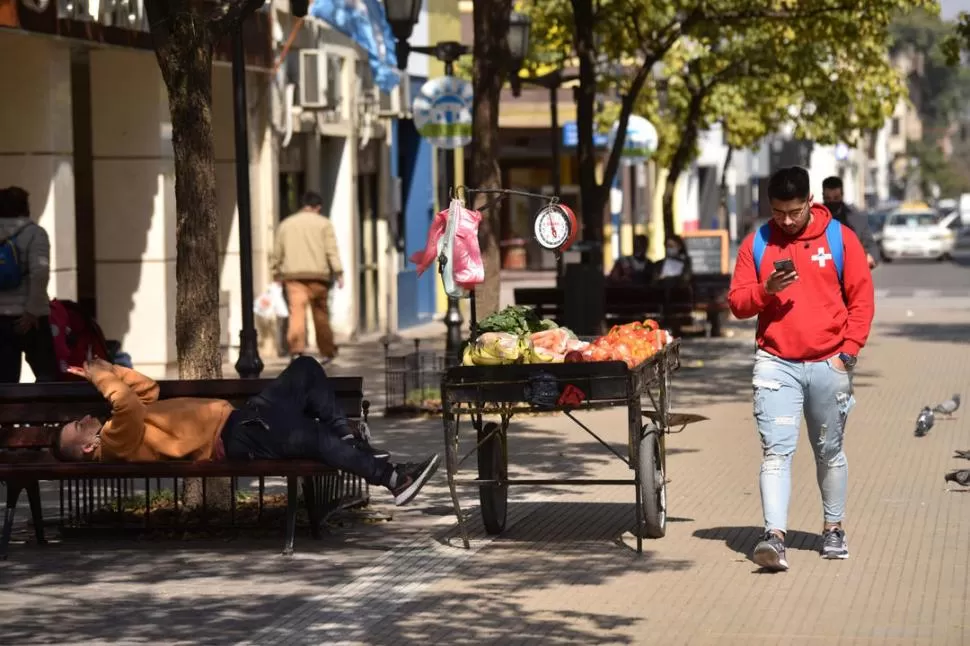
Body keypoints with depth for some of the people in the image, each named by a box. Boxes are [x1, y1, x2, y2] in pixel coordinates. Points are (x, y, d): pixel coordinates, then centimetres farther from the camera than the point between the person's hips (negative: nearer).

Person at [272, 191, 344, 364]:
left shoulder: (285, 224, 16)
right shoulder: (324, 223, 7)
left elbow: (277, 254, 15)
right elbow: (332, 251, -3)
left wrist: (276, 275, 22)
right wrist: (338, 273, -5)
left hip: (292, 274, 1)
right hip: (318, 274, -1)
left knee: (297, 311, -12)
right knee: (321, 313, 11)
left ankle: (296, 348, -31)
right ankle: (327, 352, 20)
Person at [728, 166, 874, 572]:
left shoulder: (840, 238, 2)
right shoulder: (756, 244, 6)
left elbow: (862, 298, 3)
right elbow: (737, 302, 6)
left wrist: (849, 350, -4)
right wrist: (765, 289, -14)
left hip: (829, 365, 0)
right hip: (776, 364, 0)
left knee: (829, 451, 12)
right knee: (775, 451, -11)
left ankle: (833, 529, 27)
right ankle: (775, 536, -18)